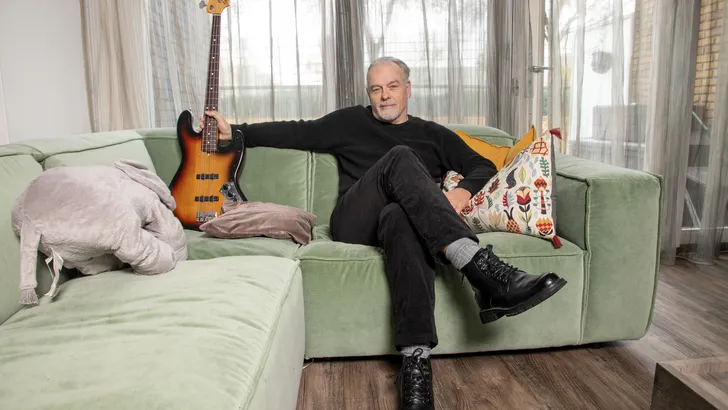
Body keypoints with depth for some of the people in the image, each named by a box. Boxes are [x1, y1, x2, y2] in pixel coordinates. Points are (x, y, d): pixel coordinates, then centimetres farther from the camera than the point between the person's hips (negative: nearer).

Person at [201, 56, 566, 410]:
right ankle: (482, 267, -47)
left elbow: (484, 166, 20)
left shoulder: (433, 134, 24)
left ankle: (415, 359, -50)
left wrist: (464, 190, -2)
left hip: (399, 218, 1)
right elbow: (297, 132, 19)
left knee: (400, 217, -39)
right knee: (400, 157, -29)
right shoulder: (349, 122, 24)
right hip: (353, 223, 0)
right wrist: (234, 132, 13)